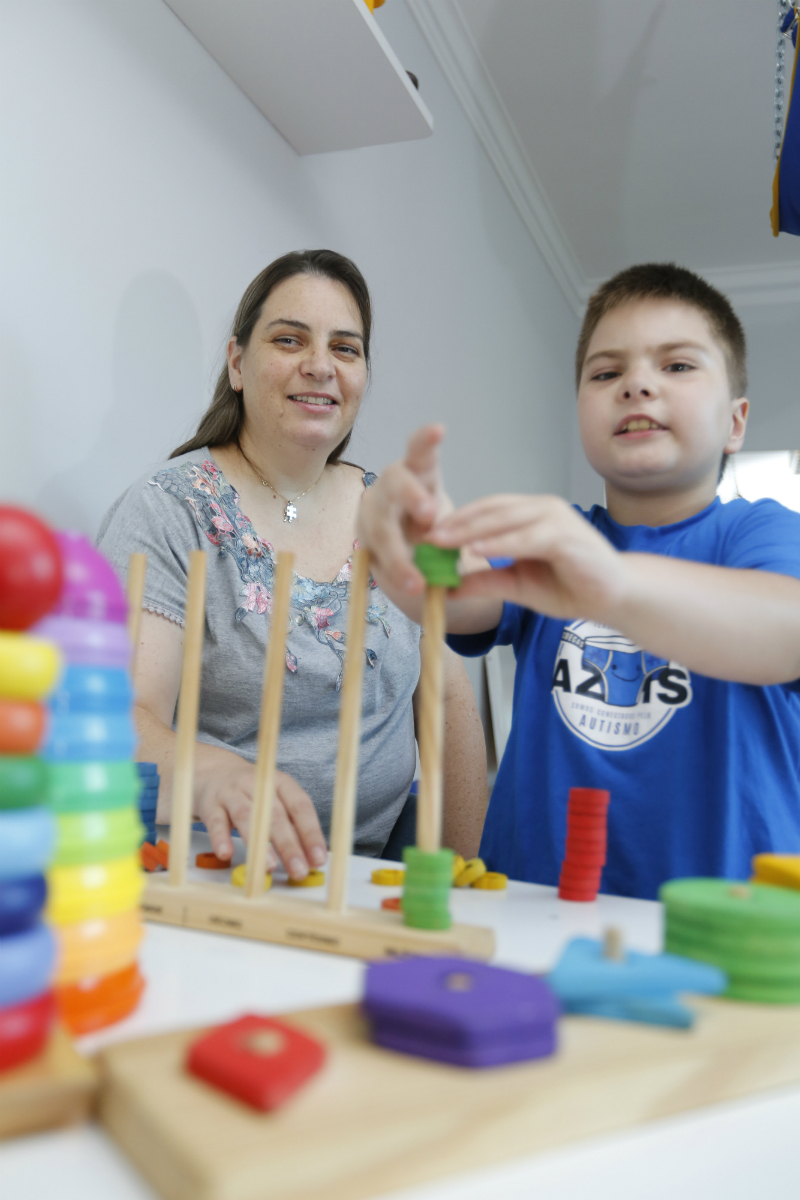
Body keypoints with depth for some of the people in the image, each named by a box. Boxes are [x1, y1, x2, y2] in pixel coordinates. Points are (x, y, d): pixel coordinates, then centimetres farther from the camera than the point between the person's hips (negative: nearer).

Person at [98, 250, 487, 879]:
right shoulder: (165, 512, -7)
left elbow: (449, 701, 10)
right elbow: (127, 719, -19)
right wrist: (213, 773, -41)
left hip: (381, 869, 4)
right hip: (216, 875, -4)